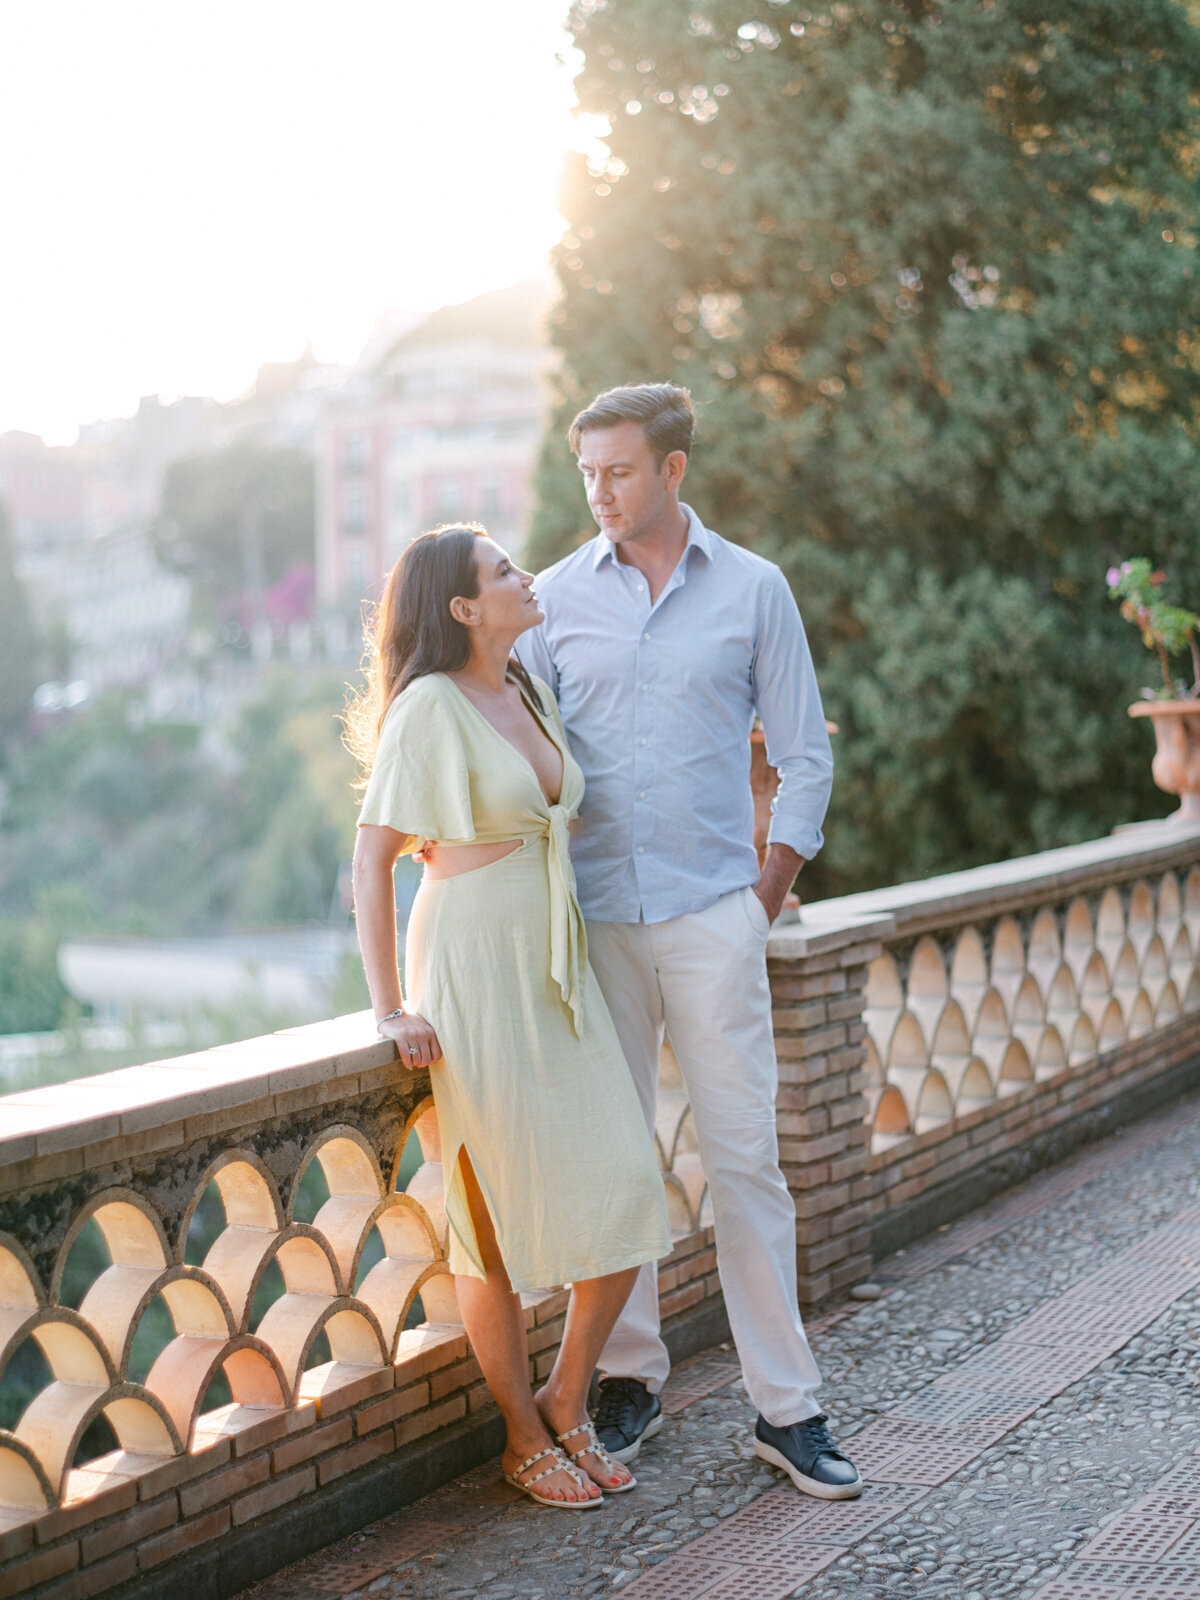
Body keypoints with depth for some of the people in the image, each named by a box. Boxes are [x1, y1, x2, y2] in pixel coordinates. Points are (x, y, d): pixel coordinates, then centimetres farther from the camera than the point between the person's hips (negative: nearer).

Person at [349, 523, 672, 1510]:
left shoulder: (532, 694, 13)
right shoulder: (430, 707, -10)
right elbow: (373, 859, -10)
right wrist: (392, 1009, -14)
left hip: (556, 968, 7)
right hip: (471, 968, -7)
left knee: (626, 1191, 0)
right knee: (502, 1212, -1)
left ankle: (568, 1403, 19)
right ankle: (525, 1440, 15)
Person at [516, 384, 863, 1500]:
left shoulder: (752, 590, 4)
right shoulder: (556, 599, 6)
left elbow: (804, 757, 7)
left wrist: (767, 895, 1)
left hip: (713, 916, -1)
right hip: (594, 916, 1)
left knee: (744, 1156, -1)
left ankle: (785, 1407, 5)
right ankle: (629, 1379, 19)